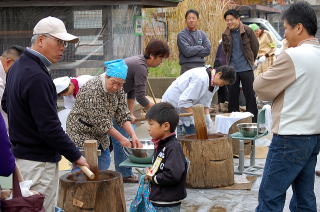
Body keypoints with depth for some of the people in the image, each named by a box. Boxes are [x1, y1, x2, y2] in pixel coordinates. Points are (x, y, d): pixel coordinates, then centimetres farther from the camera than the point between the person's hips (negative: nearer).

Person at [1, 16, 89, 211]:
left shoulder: (17, 67, 10)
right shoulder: (37, 77, -23)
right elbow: (50, 128, -24)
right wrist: (76, 156, -15)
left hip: (20, 151, 10)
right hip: (38, 162, -10)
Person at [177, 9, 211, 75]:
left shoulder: (202, 34, 11)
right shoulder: (181, 35, -2)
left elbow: (208, 50, 1)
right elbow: (187, 51, -13)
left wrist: (193, 51, -7)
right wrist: (200, 47, -1)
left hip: (201, 66, 4)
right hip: (187, 68, -4)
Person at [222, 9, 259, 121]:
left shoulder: (247, 31, -7)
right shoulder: (225, 34, 3)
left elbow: (255, 47, 3)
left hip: (246, 68, -3)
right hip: (232, 69, 4)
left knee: (250, 95, 0)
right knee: (232, 95, 8)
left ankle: (253, 119, 6)